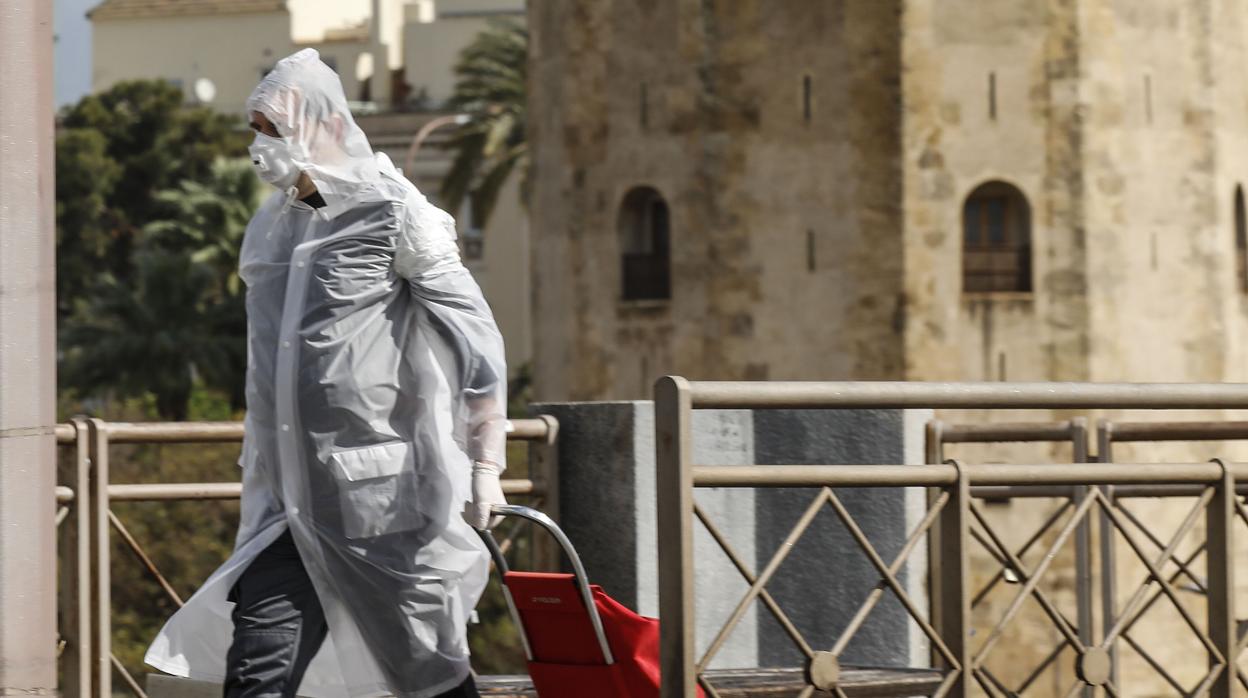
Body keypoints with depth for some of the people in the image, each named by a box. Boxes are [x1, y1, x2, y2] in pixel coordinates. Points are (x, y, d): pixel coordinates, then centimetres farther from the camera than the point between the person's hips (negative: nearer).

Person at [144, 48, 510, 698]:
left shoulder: (391, 215, -7)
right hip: (295, 499, 6)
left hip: (385, 497, -6)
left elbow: (476, 341, -8)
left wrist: (485, 467, -13)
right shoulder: (270, 227, 13)